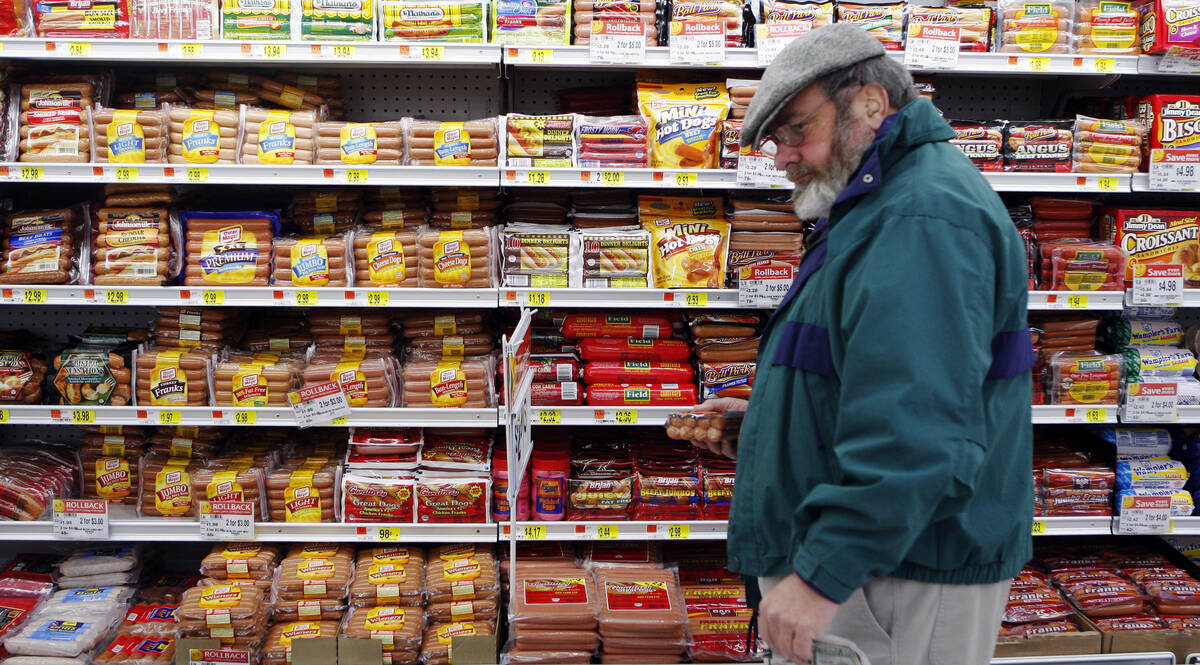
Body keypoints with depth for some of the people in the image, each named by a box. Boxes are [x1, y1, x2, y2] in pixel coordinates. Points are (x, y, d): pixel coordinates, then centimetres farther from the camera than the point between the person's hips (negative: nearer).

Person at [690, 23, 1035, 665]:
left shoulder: (924, 218, -20)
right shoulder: (882, 207, 16)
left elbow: (914, 432, -30)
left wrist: (822, 575, -29)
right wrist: (766, 422, 12)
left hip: (904, 575, -10)